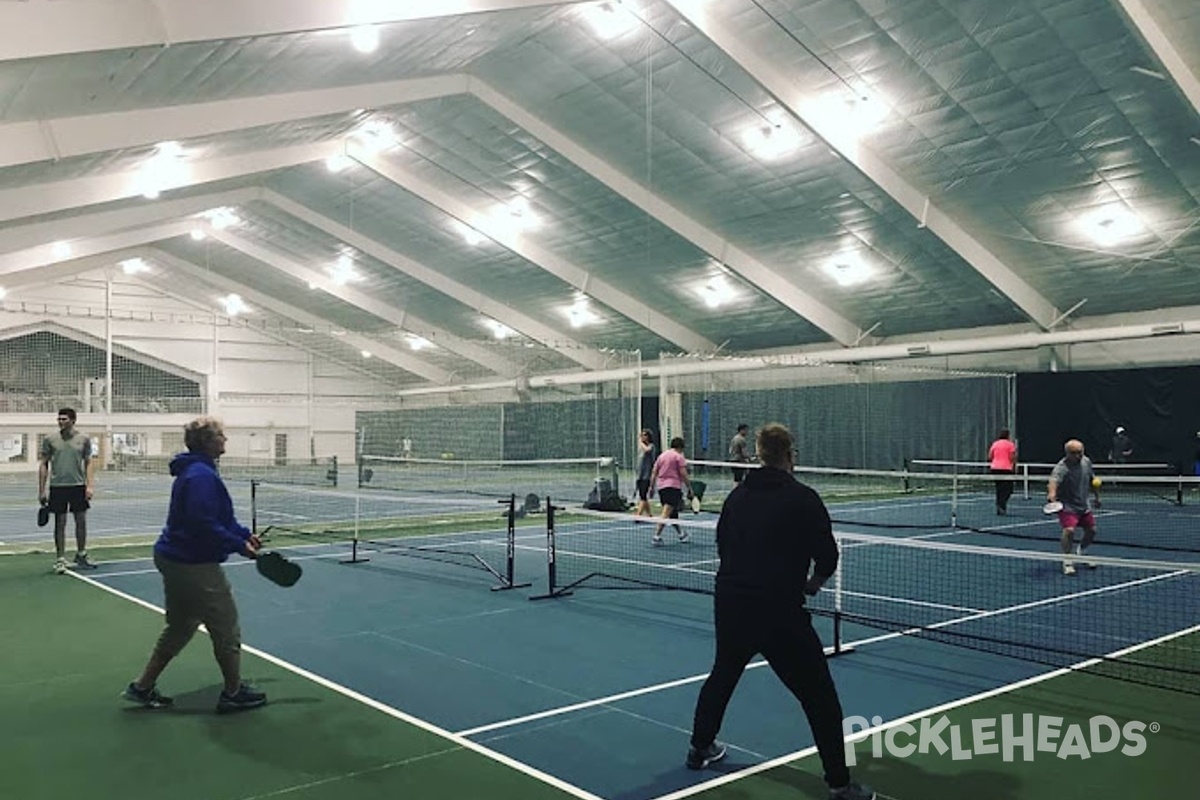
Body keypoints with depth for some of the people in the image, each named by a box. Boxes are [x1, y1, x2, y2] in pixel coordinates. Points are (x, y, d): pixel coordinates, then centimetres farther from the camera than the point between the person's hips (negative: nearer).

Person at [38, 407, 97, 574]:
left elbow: (89, 463, 5)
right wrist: (41, 491, 1)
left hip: (78, 485, 1)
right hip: (57, 486, -1)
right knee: (60, 523, 2)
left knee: (81, 521, 7)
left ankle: (81, 555, 22)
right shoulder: (50, 439, 1)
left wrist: (90, 485, -6)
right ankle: (60, 559, 10)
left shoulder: (84, 439, 3)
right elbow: (43, 465, 4)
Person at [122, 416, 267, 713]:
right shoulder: (202, 476, -22)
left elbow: (218, 517, 18)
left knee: (179, 627, 22)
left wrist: (244, 533, 11)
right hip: (194, 565, -10)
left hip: (174, 559, 10)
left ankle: (143, 687, 29)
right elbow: (205, 526, -28)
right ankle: (233, 693, 16)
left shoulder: (193, 471, 12)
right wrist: (239, 545, -21)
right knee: (227, 628, 4)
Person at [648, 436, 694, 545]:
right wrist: (690, 489, -3)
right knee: (666, 513, -14)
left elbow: (654, 472, 14)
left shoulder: (662, 455, 16)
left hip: (661, 487, 8)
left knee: (673, 513, 19)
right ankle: (657, 535, -23)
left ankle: (681, 534, 32)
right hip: (673, 486, -8)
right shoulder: (679, 456, -3)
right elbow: (683, 474, -9)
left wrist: (651, 486, 18)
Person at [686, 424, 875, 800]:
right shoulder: (803, 499, -9)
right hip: (779, 612, -5)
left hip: (730, 605, 6)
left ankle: (700, 748, 42)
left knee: (723, 674, 28)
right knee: (820, 697, 6)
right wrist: (813, 582, 12)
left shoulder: (737, 495, 4)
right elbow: (828, 556, -7)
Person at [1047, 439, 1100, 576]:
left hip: (1085, 505, 7)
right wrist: (1052, 492, -67)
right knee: (1069, 530, -24)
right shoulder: (1062, 467, -26)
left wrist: (1097, 496, 23)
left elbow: (1092, 479, 16)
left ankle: (1081, 553, 43)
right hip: (1068, 506, -7)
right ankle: (1067, 561, -8)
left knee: (1091, 531, 14)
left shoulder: (1086, 461, -2)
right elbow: (1054, 479, -47)